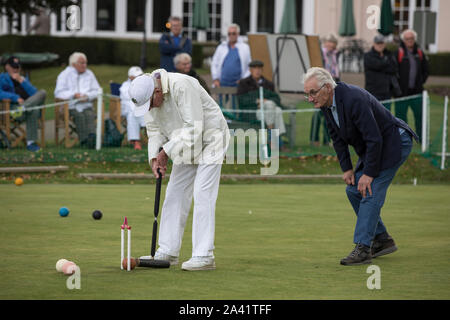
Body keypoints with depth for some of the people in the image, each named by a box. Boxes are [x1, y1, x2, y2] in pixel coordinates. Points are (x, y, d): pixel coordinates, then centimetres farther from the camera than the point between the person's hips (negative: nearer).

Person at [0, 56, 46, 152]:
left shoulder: (23, 79, 31)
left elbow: (34, 93, 14)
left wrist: (22, 81, 4)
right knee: (33, 110, -38)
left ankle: (23, 108, -46)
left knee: (42, 93, -27)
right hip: (13, 106, -6)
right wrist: (16, 98, -19)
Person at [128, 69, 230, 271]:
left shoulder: (182, 87, -32)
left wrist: (167, 152, -24)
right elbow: (154, 130, 4)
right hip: (185, 145, 8)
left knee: (202, 195, -15)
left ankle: (204, 256, -16)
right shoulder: (149, 95, -6)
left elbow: (194, 128, -30)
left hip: (209, 139, -8)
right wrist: (155, 157, -12)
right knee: (175, 194, 6)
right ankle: (168, 251, 13)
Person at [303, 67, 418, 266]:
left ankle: (363, 248, -17)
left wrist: (369, 173, -25)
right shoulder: (326, 103, -3)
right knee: (353, 190, 9)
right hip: (370, 147, 10)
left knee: (371, 193, -16)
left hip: (394, 143, -10)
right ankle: (382, 240, 18)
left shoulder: (354, 99, -32)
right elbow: (337, 138, 8)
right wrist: (346, 169, 2)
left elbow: (374, 139, -30)